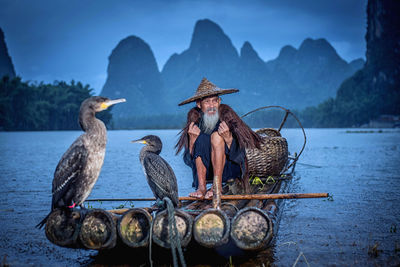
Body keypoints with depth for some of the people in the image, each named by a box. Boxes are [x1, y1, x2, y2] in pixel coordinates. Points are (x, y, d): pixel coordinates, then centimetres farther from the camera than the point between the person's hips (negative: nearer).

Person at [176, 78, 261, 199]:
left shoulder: (226, 114, -12)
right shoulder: (195, 118, -4)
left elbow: (237, 153, -15)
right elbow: (189, 158, -6)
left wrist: (228, 138, -34)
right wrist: (192, 139, -24)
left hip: (229, 169, -2)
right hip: (205, 171, 2)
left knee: (216, 136, -25)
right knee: (201, 139, -22)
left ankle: (217, 185, -28)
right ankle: (201, 187, -26)